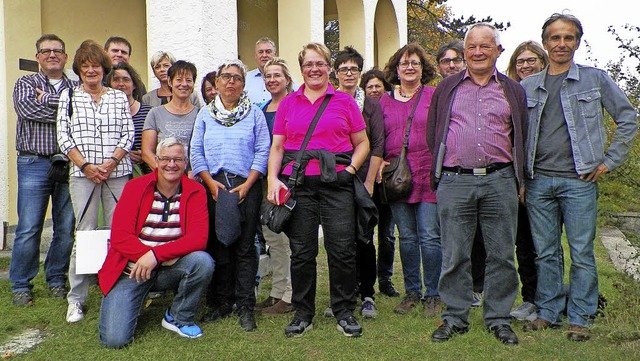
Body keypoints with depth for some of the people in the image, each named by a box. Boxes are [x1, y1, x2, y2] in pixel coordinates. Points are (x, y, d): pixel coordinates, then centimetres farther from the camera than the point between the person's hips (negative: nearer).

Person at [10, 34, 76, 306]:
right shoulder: (25, 84, 9)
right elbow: (26, 109, -12)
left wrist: (47, 99, -9)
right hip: (34, 164, -2)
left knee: (66, 228, 5)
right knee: (28, 228, -2)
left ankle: (56, 279, 20)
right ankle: (21, 285, 12)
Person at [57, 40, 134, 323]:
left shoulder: (119, 97, 12)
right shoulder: (69, 97, 10)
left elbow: (128, 135, 5)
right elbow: (64, 136, 3)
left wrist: (110, 163, -9)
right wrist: (86, 166, -9)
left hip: (117, 173, 1)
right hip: (82, 174, -1)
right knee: (85, 233, -3)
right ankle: (76, 299, 7)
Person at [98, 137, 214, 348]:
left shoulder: (195, 192, -4)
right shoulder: (135, 187, -4)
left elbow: (198, 238, -16)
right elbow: (119, 237, -13)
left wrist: (156, 255, -29)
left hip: (170, 269, 1)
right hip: (132, 270, -1)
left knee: (203, 261, -30)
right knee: (114, 339, -14)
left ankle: (178, 318, -3)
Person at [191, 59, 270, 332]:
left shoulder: (254, 114, 8)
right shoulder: (205, 114, 14)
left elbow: (262, 151, 1)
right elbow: (196, 152, 8)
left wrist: (247, 184, -10)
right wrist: (210, 181, -6)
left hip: (246, 186, -2)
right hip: (213, 185, 2)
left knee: (245, 247, -2)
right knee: (216, 245, 5)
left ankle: (245, 306, 6)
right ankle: (221, 302, 17)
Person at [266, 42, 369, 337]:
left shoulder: (344, 101, 9)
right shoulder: (288, 103, 14)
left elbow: (362, 143, 10)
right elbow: (277, 147, 11)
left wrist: (351, 169, -6)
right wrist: (272, 178, -3)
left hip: (336, 183, -1)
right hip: (297, 183, 1)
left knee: (342, 249, -3)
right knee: (301, 252, 4)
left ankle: (344, 312, 14)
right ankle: (303, 314, 18)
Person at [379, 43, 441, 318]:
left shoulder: (434, 96, 3)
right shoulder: (385, 101, 13)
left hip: (428, 177, -3)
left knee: (429, 237, -1)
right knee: (406, 237, 10)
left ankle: (432, 295, 12)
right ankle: (412, 291, 23)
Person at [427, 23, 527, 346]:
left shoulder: (513, 91, 13)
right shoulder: (446, 88, 12)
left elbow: (522, 137, 15)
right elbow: (432, 134, 14)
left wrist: (518, 178, 8)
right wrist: (442, 171, 9)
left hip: (500, 182, 1)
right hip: (455, 183, 0)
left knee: (501, 255, 6)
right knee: (454, 255, 3)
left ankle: (498, 318, 19)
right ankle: (454, 317, 16)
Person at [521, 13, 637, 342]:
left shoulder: (596, 79, 6)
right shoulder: (527, 86, 12)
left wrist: (609, 161, 2)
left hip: (579, 181, -2)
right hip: (538, 182, 2)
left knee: (581, 253, 0)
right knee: (546, 253, 8)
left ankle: (579, 318, 11)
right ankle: (548, 312, 20)